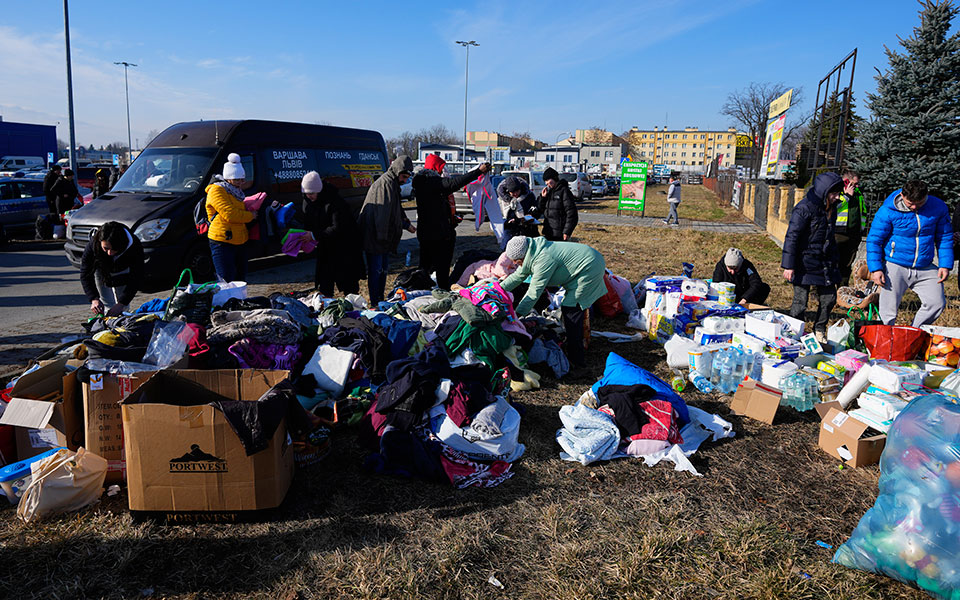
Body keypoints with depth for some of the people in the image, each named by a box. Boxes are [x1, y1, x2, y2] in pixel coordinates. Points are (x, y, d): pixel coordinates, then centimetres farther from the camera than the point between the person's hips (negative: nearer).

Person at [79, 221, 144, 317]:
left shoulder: (134, 246, -39)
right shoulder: (93, 245, -38)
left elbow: (135, 279, -33)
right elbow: (85, 275, -28)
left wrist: (121, 303, -41)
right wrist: (94, 299, -41)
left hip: (123, 270, 0)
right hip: (101, 270, 0)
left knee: (123, 307, 2)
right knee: (107, 307, -4)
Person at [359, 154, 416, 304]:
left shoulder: (393, 185, 17)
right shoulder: (384, 184, -16)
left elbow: (396, 210, 28)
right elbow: (381, 212, -22)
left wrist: (406, 225, 19)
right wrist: (381, 236, -23)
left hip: (385, 237, 10)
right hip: (375, 237, -10)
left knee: (384, 268, 16)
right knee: (376, 270, -5)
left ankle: (381, 301, 26)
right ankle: (375, 303, 2)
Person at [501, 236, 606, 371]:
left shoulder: (544, 259, -28)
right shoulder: (532, 255, 2)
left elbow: (534, 292, -25)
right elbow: (517, 276, 13)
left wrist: (517, 313, -19)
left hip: (590, 268, -10)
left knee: (571, 310, -10)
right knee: (569, 310, 18)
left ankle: (576, 361, -5)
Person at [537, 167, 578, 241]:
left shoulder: (564, 191, -8)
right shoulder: (548, 191, 14)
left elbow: (571, 213, -13)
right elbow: (539, 211, 16)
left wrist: (567, 232, -16)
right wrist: (542, 197, 0)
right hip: (547, 233, 7)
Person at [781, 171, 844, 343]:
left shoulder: (831, 208, 9)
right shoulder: (804, 208, -16)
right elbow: (791, 237, -17)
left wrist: (834, 260, 21)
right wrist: (788, 266, -19)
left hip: (825, 263, 8)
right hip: (805, 263, -7)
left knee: (829, 299, 10)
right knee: (800, 302, -2)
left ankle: (819, 331, 29)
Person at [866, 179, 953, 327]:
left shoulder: (938, 207, -1)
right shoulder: (888, 211, -12)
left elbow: (945, 237, 10)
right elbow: (873, 240, -6)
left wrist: (945, 265, 4)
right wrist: (875, 268, -12)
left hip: (925, 269, 4)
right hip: (895, 267, -3)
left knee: (937, 303, -1)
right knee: (888, 311, -2)